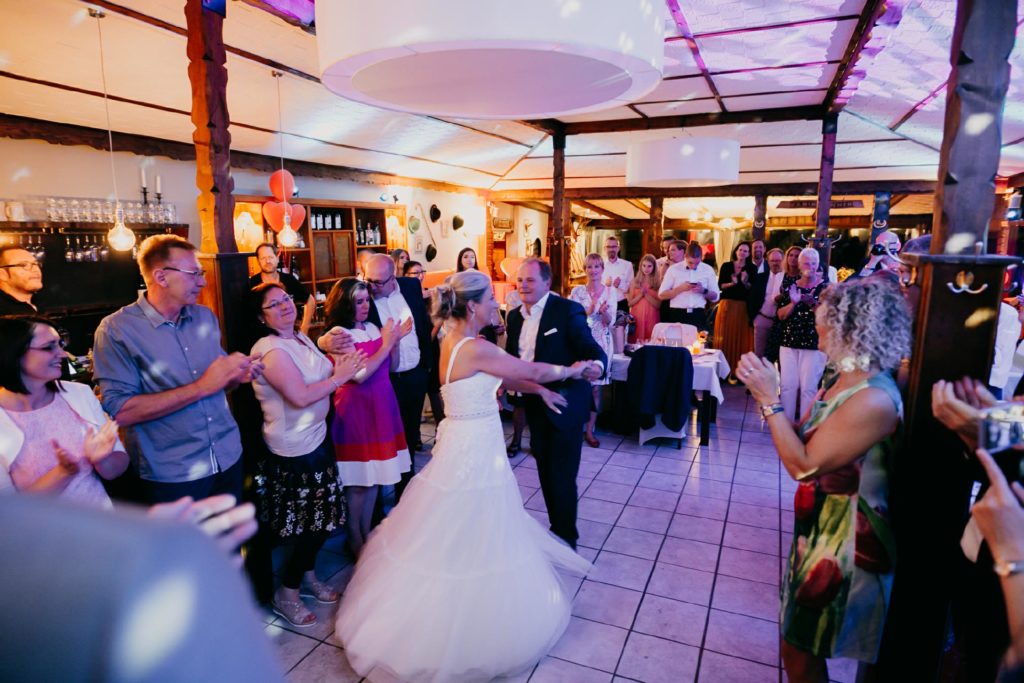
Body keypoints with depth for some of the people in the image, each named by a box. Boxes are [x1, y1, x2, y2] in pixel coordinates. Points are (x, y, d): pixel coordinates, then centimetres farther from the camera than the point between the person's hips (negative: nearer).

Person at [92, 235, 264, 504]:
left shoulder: (206, 317, 7)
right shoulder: (116, 330, -11)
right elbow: (120, 411, -19)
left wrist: (237, 376, -7)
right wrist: (201, 387, -22)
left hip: (228, 458, 6)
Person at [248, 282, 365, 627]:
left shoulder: (301, 338, 8)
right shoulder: (270, 349, -19)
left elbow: (321, 375, 15)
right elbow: (299, 396, -27)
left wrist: (340, 362, -3)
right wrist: (339, 377, -18)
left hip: (316, 438, 9)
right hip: (294, 449, -9)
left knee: (323, 517, 19)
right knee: (312, 523, 4)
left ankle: (306, 574, 40)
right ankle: (286, 593, 24)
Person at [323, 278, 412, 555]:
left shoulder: (373, 328, 7)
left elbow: (392, 366, 10)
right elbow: (359, 375, -20)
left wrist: (396, 340, -6)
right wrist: (386, 344, -17)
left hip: (381, 407, 6)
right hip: (355, 410, -6)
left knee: (374, 475, 13)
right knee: (358, 481, 3)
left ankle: (367, 533, 29)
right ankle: (355, 540, 20)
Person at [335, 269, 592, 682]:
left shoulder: (455, 340, 4)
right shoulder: (473, 348, -24)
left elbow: (502, 377, 15)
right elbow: (532, 370, -14)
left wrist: (539, 390, 12)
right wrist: (571, 371, 3)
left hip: (467, 445, 9)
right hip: (473, 451, -9)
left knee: (457, 536, 23)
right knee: (470, 542, 7)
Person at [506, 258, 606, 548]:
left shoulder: (568, 310, -14)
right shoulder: (515, 316, 6)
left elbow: (594, 350, -20)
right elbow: (511, 359, 11)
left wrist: (596, 366, -42)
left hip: (564, 406, -6)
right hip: (535, 406, 7)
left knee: (562, 477, 1)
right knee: (546, 473, 18)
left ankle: (566, 538, 21)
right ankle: (556, 529, 36)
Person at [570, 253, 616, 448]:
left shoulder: (611, 291, 1)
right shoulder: (577, 291, 1)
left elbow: (610, 322, -2)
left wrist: (604, 312, -23)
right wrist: (590, 310, -19)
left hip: (601, 343, 1)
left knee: (596, 387, 4)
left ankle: (589, 430, 15)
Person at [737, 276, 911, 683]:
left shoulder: (873, 400, -28)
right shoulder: (846, 380, 3)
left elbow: (803, 465, -26)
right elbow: (803, 439, 5)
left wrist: (769, 399, -23)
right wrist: (766, 391, -5)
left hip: (843, 541, -9)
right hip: (822, 528, 9)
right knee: (798, 642, 26)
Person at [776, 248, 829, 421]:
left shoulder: (825, 287, -1)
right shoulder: (791, 286, 8)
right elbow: (781, 315, 4)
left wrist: (813, 303, -22)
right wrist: (793, 302, -14)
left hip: (814, 344, -3)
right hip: (789, 342, 3)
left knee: (809, 387, -1)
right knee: (788, 385, 4)